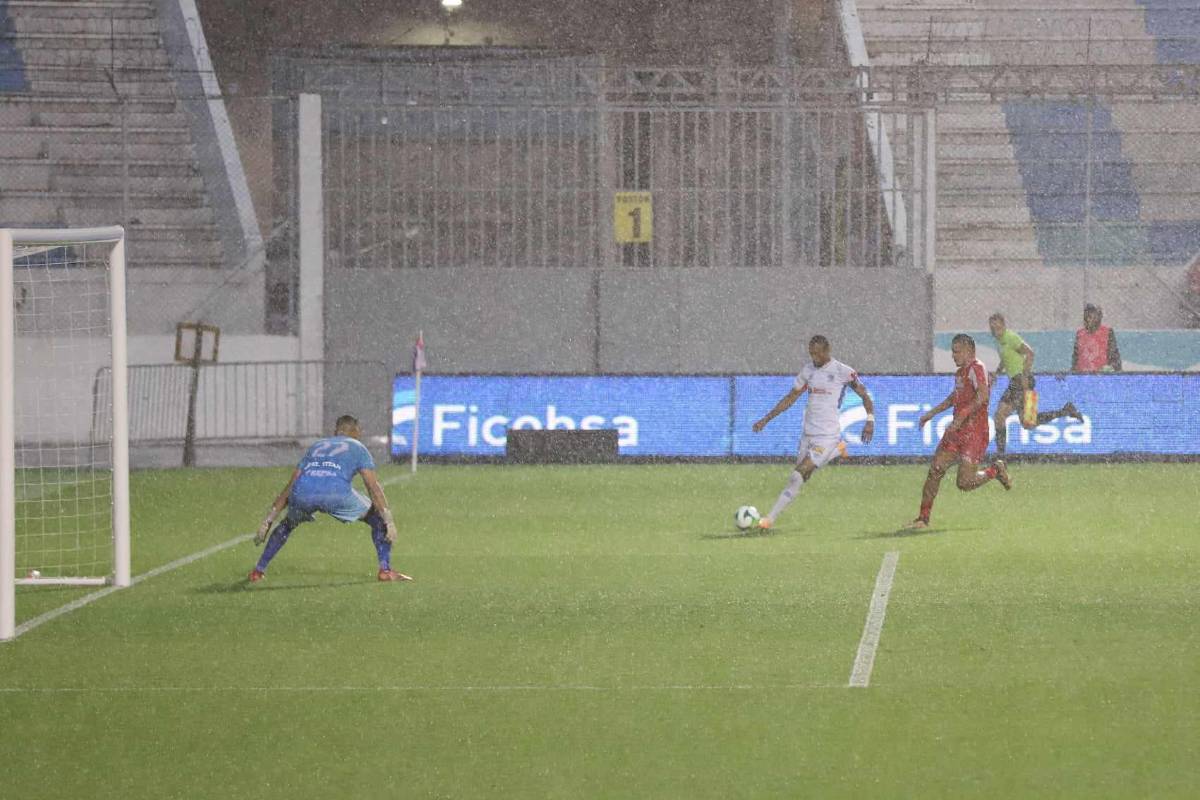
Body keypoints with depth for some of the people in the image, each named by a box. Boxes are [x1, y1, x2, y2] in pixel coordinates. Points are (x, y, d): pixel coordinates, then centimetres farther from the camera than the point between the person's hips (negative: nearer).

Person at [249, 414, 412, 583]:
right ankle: (385, 569, 9)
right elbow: (373, 487, 13)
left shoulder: (316, 447, 37)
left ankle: (258, 571, 28)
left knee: (288, 523, 34)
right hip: (336, 492, -4)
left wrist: (267, 521, 33)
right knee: (377, 517, 19)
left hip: (303, 492, 4)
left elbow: (289, 487, 34)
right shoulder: (358, 448, 27)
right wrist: (389, 521, 8)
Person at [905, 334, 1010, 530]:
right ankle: (923, 518, 5)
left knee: (964, 483, -14)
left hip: (975, 432, -9)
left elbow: (982, 396, -26)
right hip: (957, 430, 9)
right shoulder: (961, 372, 17)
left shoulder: (977, 368, -12)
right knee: (935, 469, 0)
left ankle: (996, 470, 14)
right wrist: (932, 413, 32)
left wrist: (961, 417, -30)